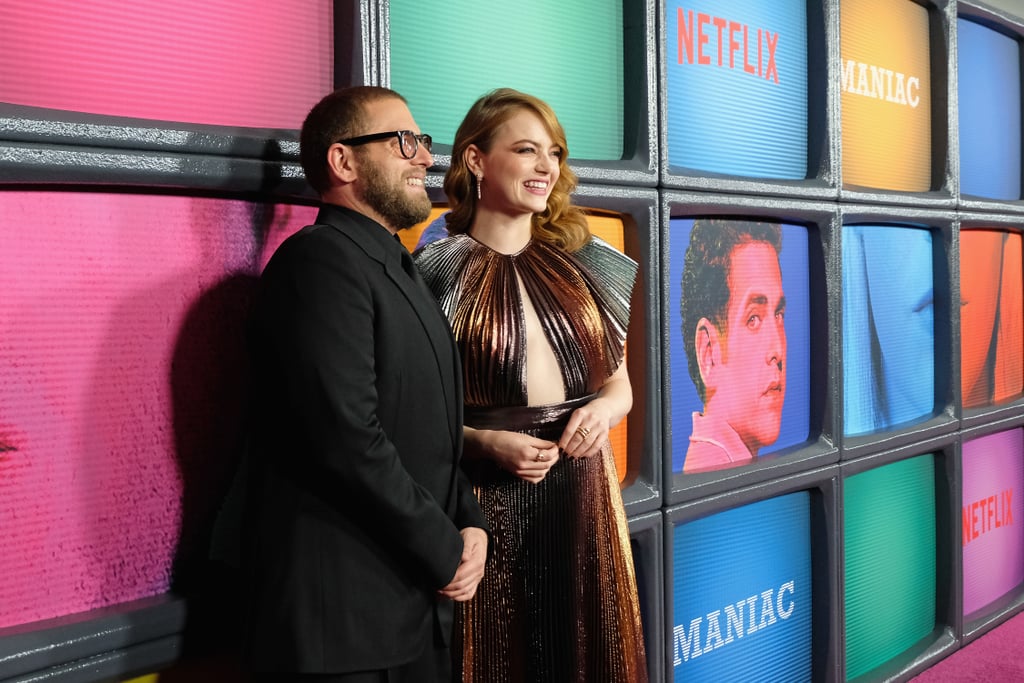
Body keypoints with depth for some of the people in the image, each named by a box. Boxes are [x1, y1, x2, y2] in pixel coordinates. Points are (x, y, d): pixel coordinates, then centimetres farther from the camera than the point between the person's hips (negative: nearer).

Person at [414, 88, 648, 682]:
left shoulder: (581, 265, 9)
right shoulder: (438, 272, -4)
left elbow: (620, 385, 16)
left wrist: (603, 408, -5)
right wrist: (485, 443, -17)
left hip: (583, 494, 4)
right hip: (488, 503, -4)